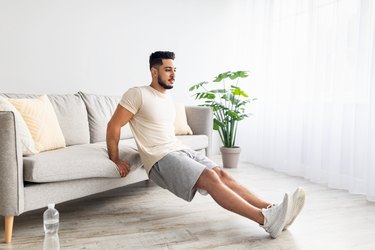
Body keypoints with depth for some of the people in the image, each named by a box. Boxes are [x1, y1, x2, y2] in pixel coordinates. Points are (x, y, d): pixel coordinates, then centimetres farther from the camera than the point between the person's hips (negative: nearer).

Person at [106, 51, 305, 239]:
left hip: (182, 150, 8)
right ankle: (265, 219, -38)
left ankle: (270, 210, -23)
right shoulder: (137, 94, -6)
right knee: (210, 177, -28)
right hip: (161, 159, -8)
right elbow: (113, 126, -7)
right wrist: (115, 160, -5)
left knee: (221, 174, -14)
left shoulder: (168, 99, 19)